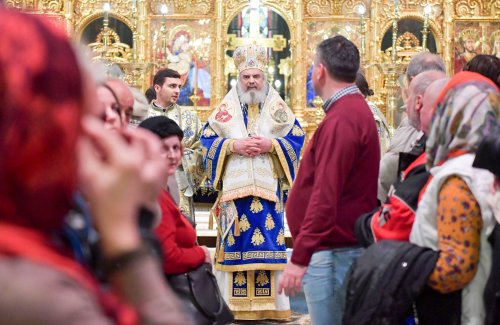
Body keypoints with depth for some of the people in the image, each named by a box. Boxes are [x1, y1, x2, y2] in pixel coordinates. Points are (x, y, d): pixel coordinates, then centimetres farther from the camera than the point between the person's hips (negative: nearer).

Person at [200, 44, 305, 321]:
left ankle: (271, 303, 5)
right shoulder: (226, 108, 8)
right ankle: (235, 304, 3)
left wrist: (271, 145, -12)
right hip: (234, 187, 0)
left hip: (269, 186, 0)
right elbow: (207, 139, 5)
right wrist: (233, 145, -11)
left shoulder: (278, 108, 8)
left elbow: (296, 137, 4)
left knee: (268, 243, -1)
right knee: (235, 242, -2)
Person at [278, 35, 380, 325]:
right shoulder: (357, 109, 15)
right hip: (346, 245, 11)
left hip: (331, 252, -11)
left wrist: (299, 258, -24)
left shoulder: (340, 119, -19)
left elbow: (325, 196, -25)